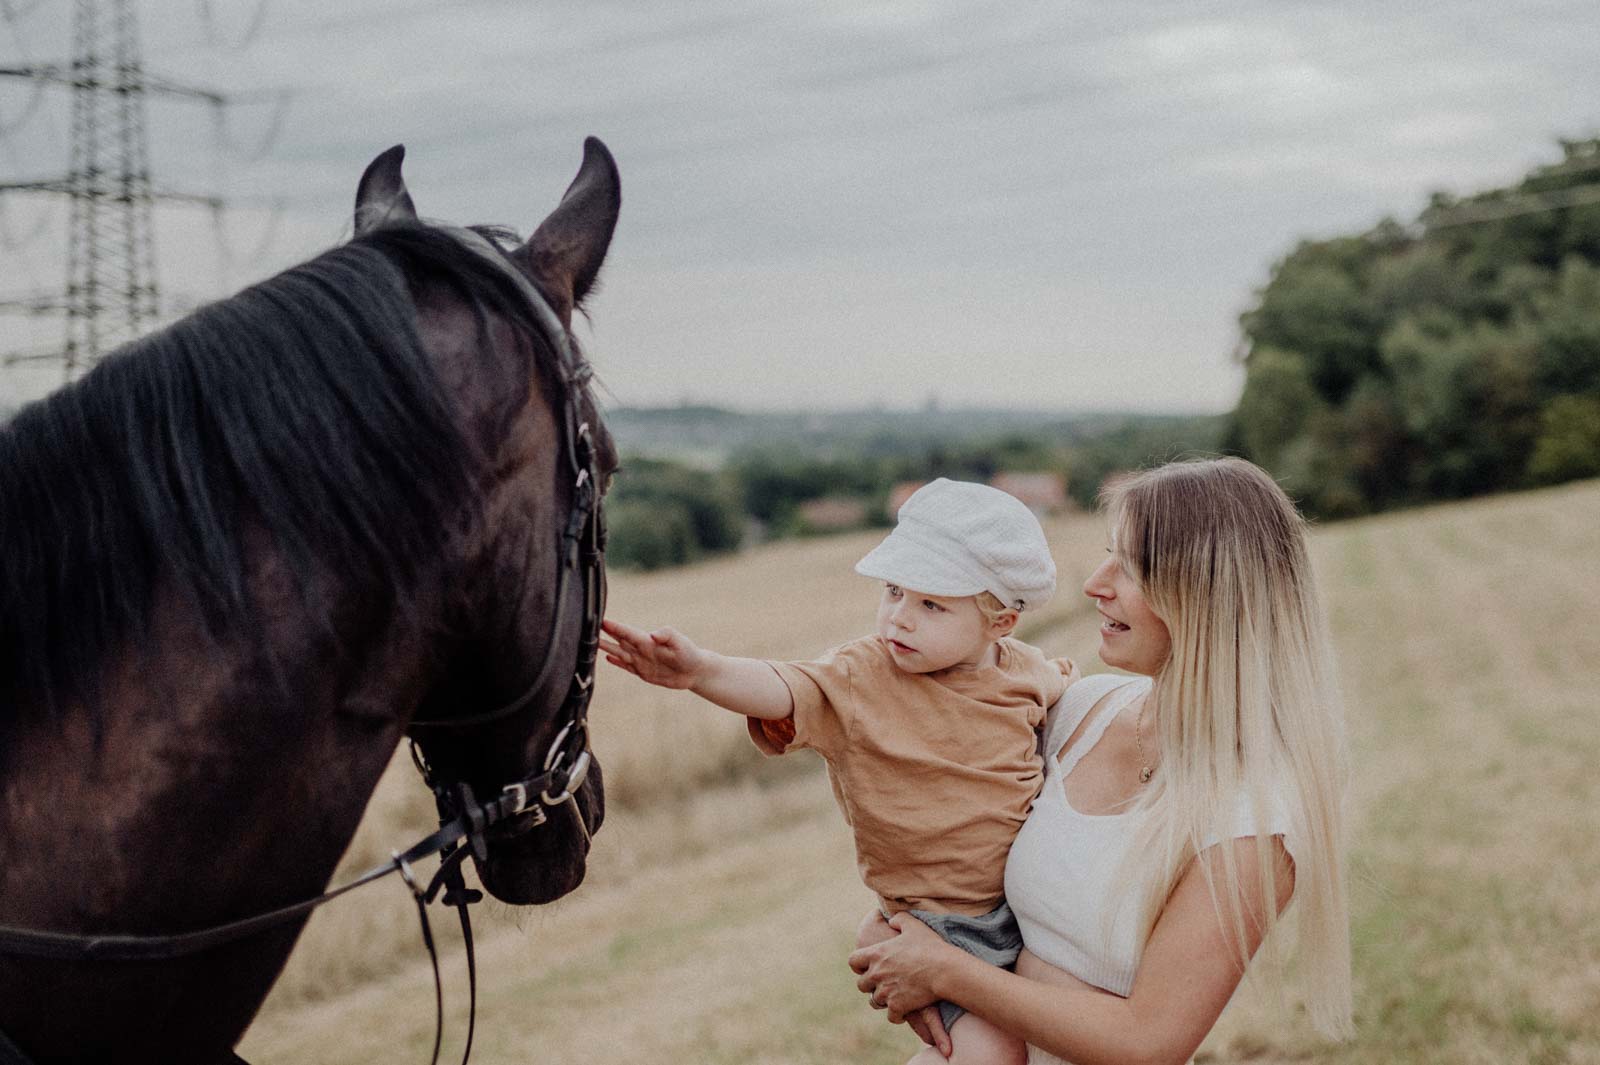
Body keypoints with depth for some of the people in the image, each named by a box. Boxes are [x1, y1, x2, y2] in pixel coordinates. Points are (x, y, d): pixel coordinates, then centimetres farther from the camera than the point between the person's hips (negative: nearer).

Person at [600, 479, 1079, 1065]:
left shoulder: (1023, 670, -1)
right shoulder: (859, 678, -14)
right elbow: (783, 690, -35)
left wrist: (1060, 680, 7)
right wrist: (702, 670, -50)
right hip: (945, 923, -4)